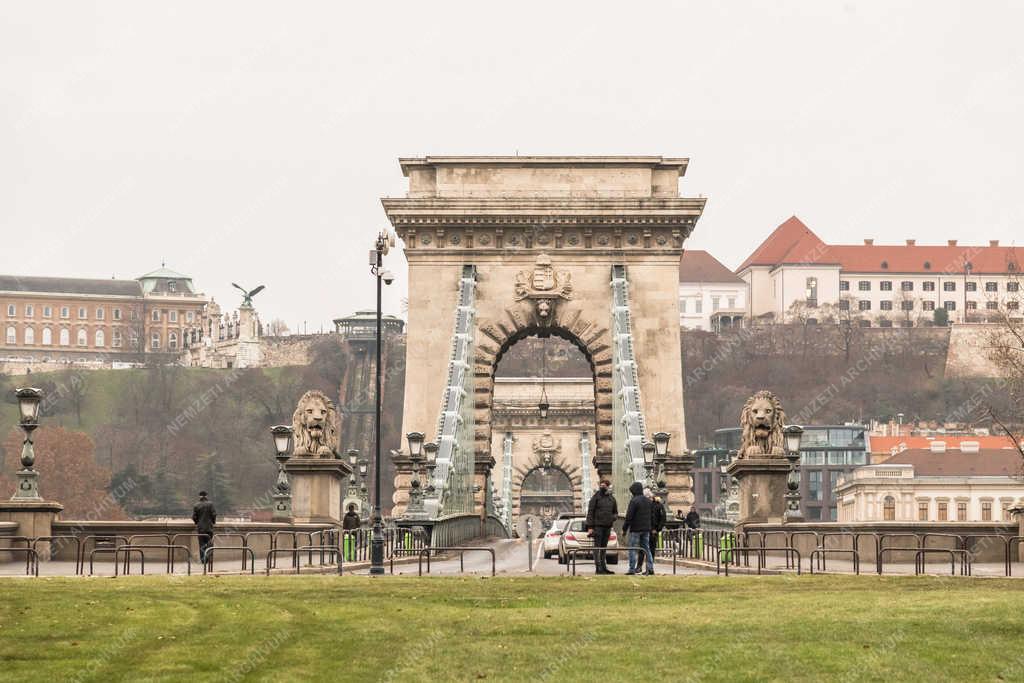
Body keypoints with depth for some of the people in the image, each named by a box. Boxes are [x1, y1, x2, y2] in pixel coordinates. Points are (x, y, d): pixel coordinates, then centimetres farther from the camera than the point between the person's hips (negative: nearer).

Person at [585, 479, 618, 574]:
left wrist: (613, 517, -3)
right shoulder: (596, 497, -3)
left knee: (604, 547, 10)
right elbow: (590, 512, -4)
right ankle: (598, 567, -9)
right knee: (597, 546, -6)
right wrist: (590, 527, -11)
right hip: (598, 525, -5)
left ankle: (603, 567, 14)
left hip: (608, 526, 5)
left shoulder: (612, 498, 12)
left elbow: (615, 512, 21)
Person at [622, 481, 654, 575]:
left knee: (632, 549, -2)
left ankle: (632, 569, -5)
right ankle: (650, 568, 5)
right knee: (646, 548, 11)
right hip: (646, 529, 7)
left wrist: (624, 528, -9)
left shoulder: (634, 501, -13)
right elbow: (652, 515, 16)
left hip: (635, 529, -7)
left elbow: (629, 516, -16)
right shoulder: (648, 501, 10)